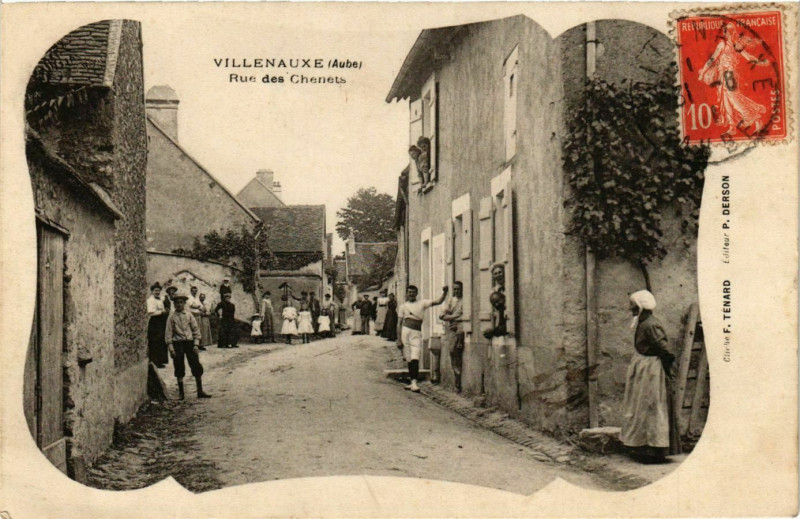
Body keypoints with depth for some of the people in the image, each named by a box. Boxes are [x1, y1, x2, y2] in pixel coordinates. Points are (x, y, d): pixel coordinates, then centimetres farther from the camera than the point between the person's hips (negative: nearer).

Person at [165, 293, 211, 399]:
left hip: (189, 341, 1)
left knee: (196, 367, -1)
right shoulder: (171, 317, 0)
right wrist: (171, 348, -7)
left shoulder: (189, 315, 3)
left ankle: (200, 391, 8)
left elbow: (196, 329, 6)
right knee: (179, 369, 3)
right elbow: (168, 333, 0)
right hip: (177, 343, -1)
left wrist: (196, 344, -2)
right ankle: (181, 393, 14)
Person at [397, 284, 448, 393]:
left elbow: (438, 302, 6)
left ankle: (414, 383, -17)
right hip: (406, 331, 1)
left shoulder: (422, 303, 14)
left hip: (417, 333, -1)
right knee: (409, 359, 4)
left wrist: (444, 293, -11)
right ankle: (412, 382, 13)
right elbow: (399, 324, 7)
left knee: (415, 359, -13)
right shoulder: (403, 306, 12)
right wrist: (399, 339, -1)